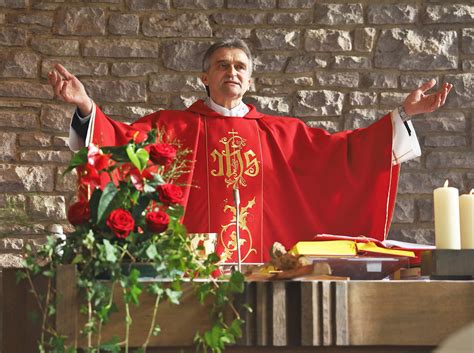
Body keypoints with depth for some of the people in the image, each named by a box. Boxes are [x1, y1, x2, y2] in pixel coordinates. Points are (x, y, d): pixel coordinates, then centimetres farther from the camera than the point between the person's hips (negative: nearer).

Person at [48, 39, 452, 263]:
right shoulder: (172, 126, 8)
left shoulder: (281, 133, 13)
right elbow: (123, 141, -3)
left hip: (262, 268, 2)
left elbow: (344, 150, 11)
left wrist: (402, 113, 5)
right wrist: (86, 106, -20)